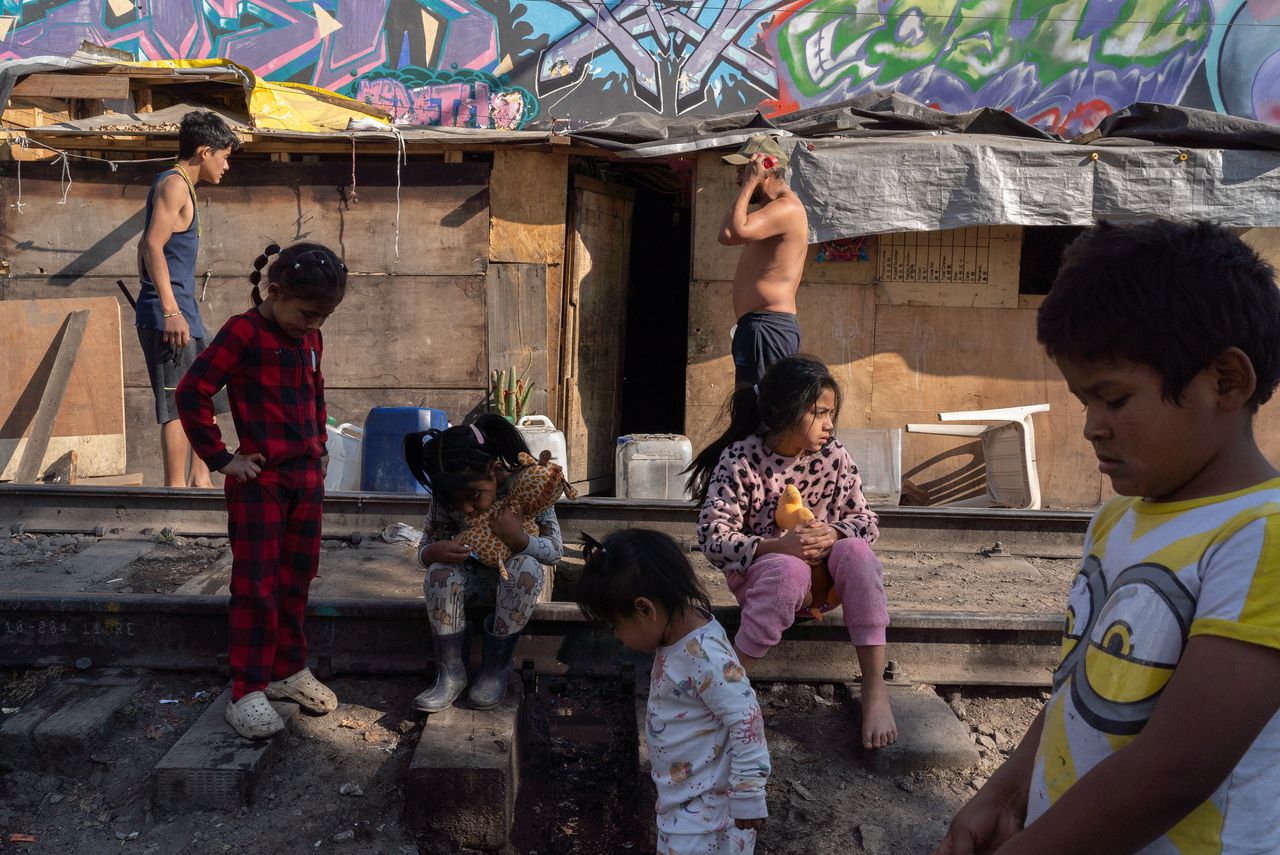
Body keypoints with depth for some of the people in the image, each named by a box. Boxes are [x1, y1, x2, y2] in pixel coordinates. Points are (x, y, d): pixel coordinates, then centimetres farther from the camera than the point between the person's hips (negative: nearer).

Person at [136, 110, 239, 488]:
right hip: (168, 317, -10)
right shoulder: (174, 184, -8)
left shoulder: (178, 186, 22)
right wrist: (170, 311, -26)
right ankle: (176, 488, -8)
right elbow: (153, 245, -20)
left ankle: (200, 481, 22)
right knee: (178, 406, -11)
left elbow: (145, 249, 27)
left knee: (207, 400, 15)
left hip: (183, 316, 10)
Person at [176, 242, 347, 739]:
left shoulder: (310, 338, 9)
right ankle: (247, 693, 7)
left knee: (297, 578, 14)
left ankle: (289, 670, 28)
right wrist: (220, 458, -13)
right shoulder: (243, 332, -12)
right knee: (256, 585, -1)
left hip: (307, 475, 7)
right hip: (259, 477, -6)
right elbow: (192, 393, -15)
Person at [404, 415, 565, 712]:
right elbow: (423, 551, -8)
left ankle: (496, 666, -17)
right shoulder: (443, 498, -17)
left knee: (526, 567, -35)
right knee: (440, 572, -30)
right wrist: (436, 551, -34)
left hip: (513, 577, -1)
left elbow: (555, 550, -20)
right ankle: (450, 672, -19)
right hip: (470, 574, 2)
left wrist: (518, 539, -42)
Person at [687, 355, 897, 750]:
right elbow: (712, 537, -20)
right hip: (757, 574, -3)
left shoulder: (833, 456, -4)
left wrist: (833, 534, -24)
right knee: (789, 571, -38)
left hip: (822, 578, 4)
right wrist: (777, 546, -33)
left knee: (856, 550, -29)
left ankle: (875, 689, -26)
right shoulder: (740, 459, -15)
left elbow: (865, 520, -1)